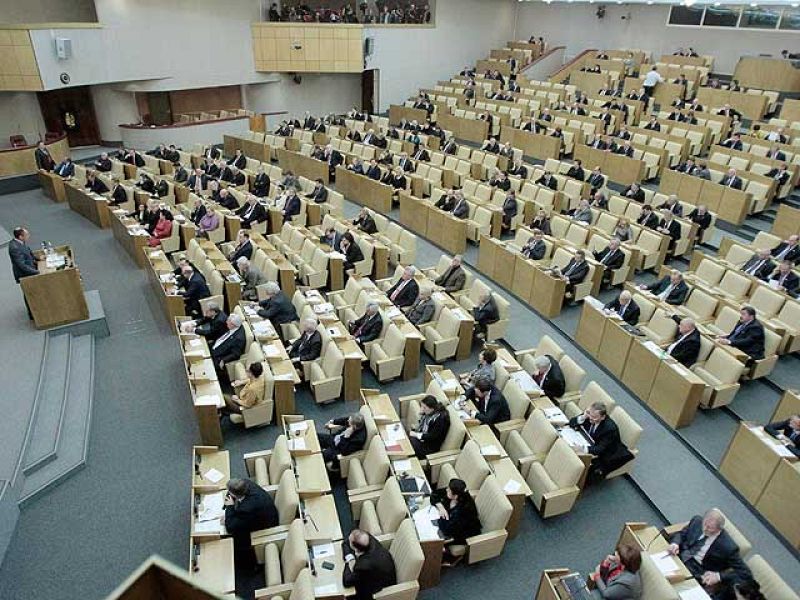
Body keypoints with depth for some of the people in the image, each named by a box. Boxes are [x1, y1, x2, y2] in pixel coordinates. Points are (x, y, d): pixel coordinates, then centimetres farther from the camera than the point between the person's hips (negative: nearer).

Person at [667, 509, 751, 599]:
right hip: (678, 557, 5)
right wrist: (674, 543, -13)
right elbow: (681, 534, 10)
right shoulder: (697, 521, -3)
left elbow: (744, 573, -11)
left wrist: (719, 576, -23)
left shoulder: (728, 546, -17)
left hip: (695, 572, -5)